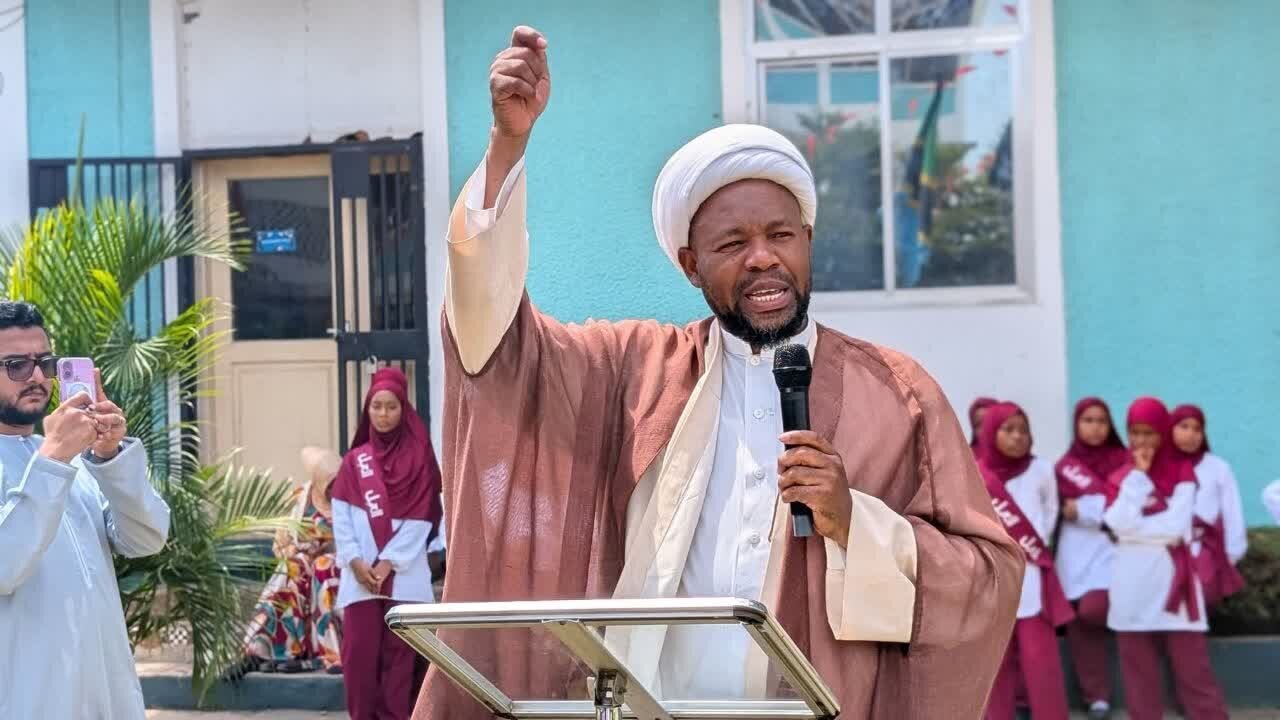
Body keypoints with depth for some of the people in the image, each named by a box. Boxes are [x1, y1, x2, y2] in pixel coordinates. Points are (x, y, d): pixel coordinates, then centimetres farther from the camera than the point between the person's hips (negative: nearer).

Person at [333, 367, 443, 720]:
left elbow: (420, 519, -3)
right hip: (360, 573, 2)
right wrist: (355, 561, -9)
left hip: (404, 573, -2)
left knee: (399, 652, -2)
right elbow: (341, 517, 4)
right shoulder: (355, 460, 11)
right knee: (359, 650, -2)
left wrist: (388, 562, -10)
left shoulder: (418, 458, 4)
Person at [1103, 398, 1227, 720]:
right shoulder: (1122, 476, 8)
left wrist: (1136, 527, -8)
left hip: (1171, 576, -3)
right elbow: (1118, 522, -10)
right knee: (1137, 665, 5)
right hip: (1132, 579, 3)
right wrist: (1138, 475, -8)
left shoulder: (1182, 473, 1)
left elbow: (1177, 526, -12)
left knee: (1191, 662, -4)